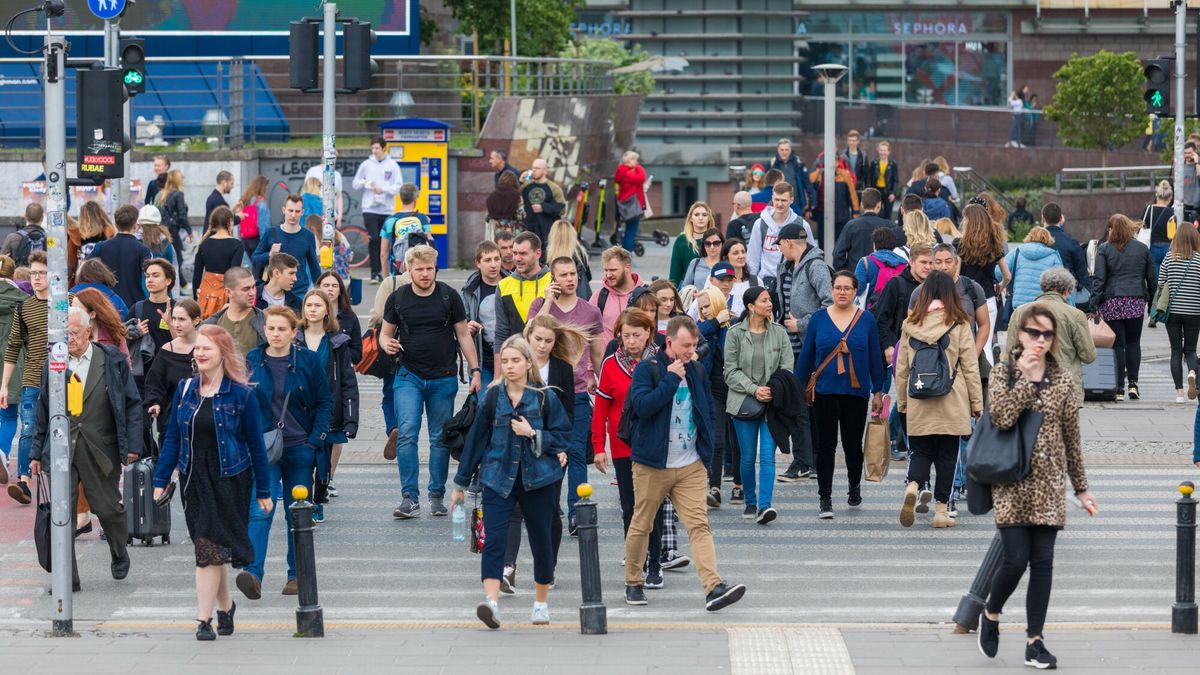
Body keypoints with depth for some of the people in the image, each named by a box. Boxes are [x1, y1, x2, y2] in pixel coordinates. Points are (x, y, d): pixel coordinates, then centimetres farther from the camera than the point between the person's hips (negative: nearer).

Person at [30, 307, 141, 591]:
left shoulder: (113, 362, 2)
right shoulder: (52, 366, 9)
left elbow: (132, 404, 4)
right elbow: (43, 413, 15)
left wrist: (132, 445, -2)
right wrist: (36, 453, 14)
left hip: (101, 450, -2)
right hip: (61, 450, 2)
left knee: (107, 508, 4)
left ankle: (119, 554, 34)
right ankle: (67, 577, -1)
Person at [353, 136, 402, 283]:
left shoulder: (392, 165, 2)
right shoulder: (366, 164, 5)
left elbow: (398, 186, -1)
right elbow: (356, 183, 11)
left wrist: (383, 189, -14)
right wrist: (366, 183, -9)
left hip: (387, 210, 0)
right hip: (370, 209, 0)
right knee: (373, 239, -11)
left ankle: (380, 270, 16)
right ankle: (375, 272, -8)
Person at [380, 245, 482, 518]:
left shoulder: (449, 296, 1)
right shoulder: (398, 298, 2)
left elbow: (463, 335, 5)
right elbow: (386, 333, 11)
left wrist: (475, 370, -1)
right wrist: (387, 344, -14)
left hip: (443, 378, 0)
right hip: (408, 376, 0)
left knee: (440, 439, 5)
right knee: (406, 434, -13)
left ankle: (437, 496, 15)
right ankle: (410, 498, -12)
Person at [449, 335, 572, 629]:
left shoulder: (545, 399, -1)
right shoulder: (493, 397, 3)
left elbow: (563, 437, 0)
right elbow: (476, 439, 9)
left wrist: (533, 434, -16)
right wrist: (461, 483, 13)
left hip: (537, 480, -1)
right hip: (498, 478, 1)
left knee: (541, 541, 8)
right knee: (493, 539, -15)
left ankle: (541, 603, 25)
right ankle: (491, 602, -26)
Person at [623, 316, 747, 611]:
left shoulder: (697, 371, 9)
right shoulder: (647, 369, -7)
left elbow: (708, 408, 21)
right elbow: (641, 404, -23)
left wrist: (706, 449, 12)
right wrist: (671, 379, -21)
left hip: (691, 466, 3)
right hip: (652, 465, -3)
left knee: (699, 525, -9)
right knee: (641, 526, 9)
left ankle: (714, 588, -20)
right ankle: (633, 583, 26)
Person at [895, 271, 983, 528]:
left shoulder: (910, 325, 2)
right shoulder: (959, 324, -5)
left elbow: (901, 369, 6)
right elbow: (970, 367, -2)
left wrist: (902, 402, 17)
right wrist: (977, 403, 6)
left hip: (918, 405, 2)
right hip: (952, 405, -2)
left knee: (920, 452, 10)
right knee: (947, 456, 8)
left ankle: (913, 485, -18)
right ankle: (941, 509, 8)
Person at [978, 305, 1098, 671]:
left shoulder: (1062, 380, 8)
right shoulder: (1003, 373, 0)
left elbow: (1072, 437, 12)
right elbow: (1002, 417, -17)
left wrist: (1081, 487, 13)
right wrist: (1026, 376, -15)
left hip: (1049, 484, 3)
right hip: (1012, 481, -3)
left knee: (1043, 563, 1)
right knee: (1016, 560, -10)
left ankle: (1035, 641, 8)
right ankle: (991, 615, 19)